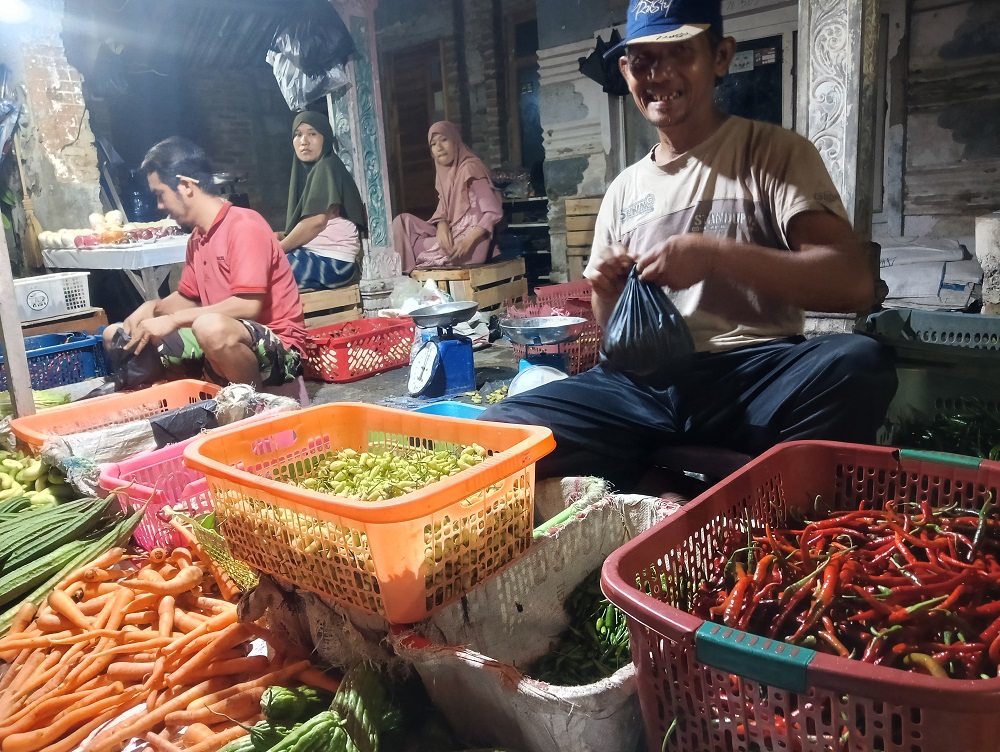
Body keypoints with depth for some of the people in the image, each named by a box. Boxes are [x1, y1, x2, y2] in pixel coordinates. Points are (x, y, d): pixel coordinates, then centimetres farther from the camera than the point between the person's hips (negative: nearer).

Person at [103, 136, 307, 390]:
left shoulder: (244, 225, -15)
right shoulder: (197, 238, 10)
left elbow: (248, 306, -25)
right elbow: (188, 298, 20)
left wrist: (172, 320, -21)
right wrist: (153, 308, -1)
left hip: (277, 348, -8)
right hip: (224, 345, 8)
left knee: (211, 328, -41)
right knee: (117, 336, 8)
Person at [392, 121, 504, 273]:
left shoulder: (470, 169, -12)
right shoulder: (444, 172, 12)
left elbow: (494, 212, -17)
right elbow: (443, 210, 12)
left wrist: (468, 242, -25)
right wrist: (442, 226, -12)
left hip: (471, 243, -8)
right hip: (451, 235, 8)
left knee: (409, 246, -12)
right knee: (403, 221, -2)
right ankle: (404, 276, -2)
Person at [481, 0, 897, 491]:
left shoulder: (775, 154, 5)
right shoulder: (623, 190, 18)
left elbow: (853, 282, -10)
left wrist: (714, 255, -20)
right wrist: (606, 293, -1)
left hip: (751, 373, -3)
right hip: (640, 384, 3)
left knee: (859, 363, -35)